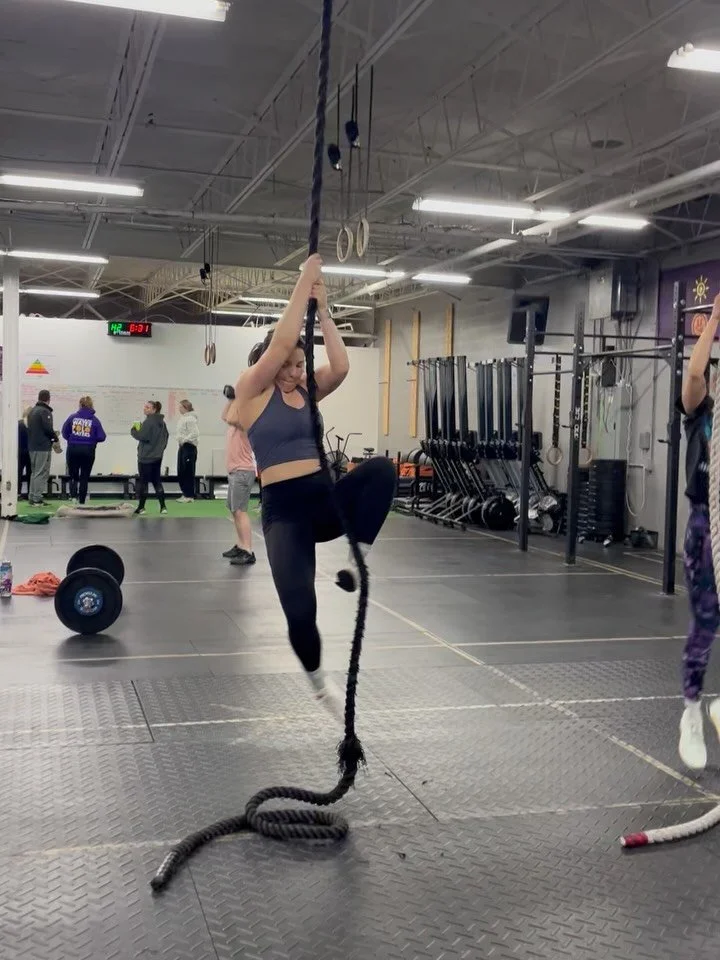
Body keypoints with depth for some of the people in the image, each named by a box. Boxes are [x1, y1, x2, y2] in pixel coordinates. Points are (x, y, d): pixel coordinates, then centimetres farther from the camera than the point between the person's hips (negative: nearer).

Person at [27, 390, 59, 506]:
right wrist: (55, 438, -1)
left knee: (34, 472, 15)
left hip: (32, 446, 9)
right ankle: (37, 499, -8)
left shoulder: (32, 411, 15)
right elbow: (48, 428, -19)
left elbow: (30, 428, 17)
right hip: (43, 447, -9)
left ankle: (32, 497, 16)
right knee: (41, 473, -6)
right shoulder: (45, 411, -13)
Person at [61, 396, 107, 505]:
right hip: (88, 451, -1)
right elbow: (101, 437, -6)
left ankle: (73, 496, -8)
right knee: (84, 477, 11)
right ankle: (81, 502, 11)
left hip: (72, 450, 1)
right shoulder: (95, 420, -4)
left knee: (73, 476, 14)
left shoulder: (72, 417, -2)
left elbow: (64, 432, 1)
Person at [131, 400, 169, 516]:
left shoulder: (148, 422, -17)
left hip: (146, 457, -8)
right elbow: (166, 436, 19)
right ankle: (163, 507, 8)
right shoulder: (162, 422, 10)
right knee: (157, 481, 12)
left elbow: (142, 436, -21)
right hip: (157, 457, 8)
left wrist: (134, 430, -4)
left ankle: (141, 507, 6)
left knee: (143, 482, 1)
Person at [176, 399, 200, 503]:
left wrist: (184, 440, -17)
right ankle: (185, 493, 20)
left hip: (189, 447, -10)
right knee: (181, 472, 12)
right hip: (182, 447, 10)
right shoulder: (183, 418, 15)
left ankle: (189, 495, -1)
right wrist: (180, 440, 7)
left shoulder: (190, 418, -14)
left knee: (188, 472, -6)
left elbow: (195, 433, -22)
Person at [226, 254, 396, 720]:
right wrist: (304, 283, -11)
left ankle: (356, 562, -16)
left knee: (381, 469, -27)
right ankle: (319, 679, 17)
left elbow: (340, 366, -6)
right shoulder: (253, 392, -2)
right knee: (300, 610, -14)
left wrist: (323, 308, -4)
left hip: (326, 496, 4)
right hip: (284, 509, -4)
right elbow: (281, 341, -15)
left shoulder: (307, 390, 12)